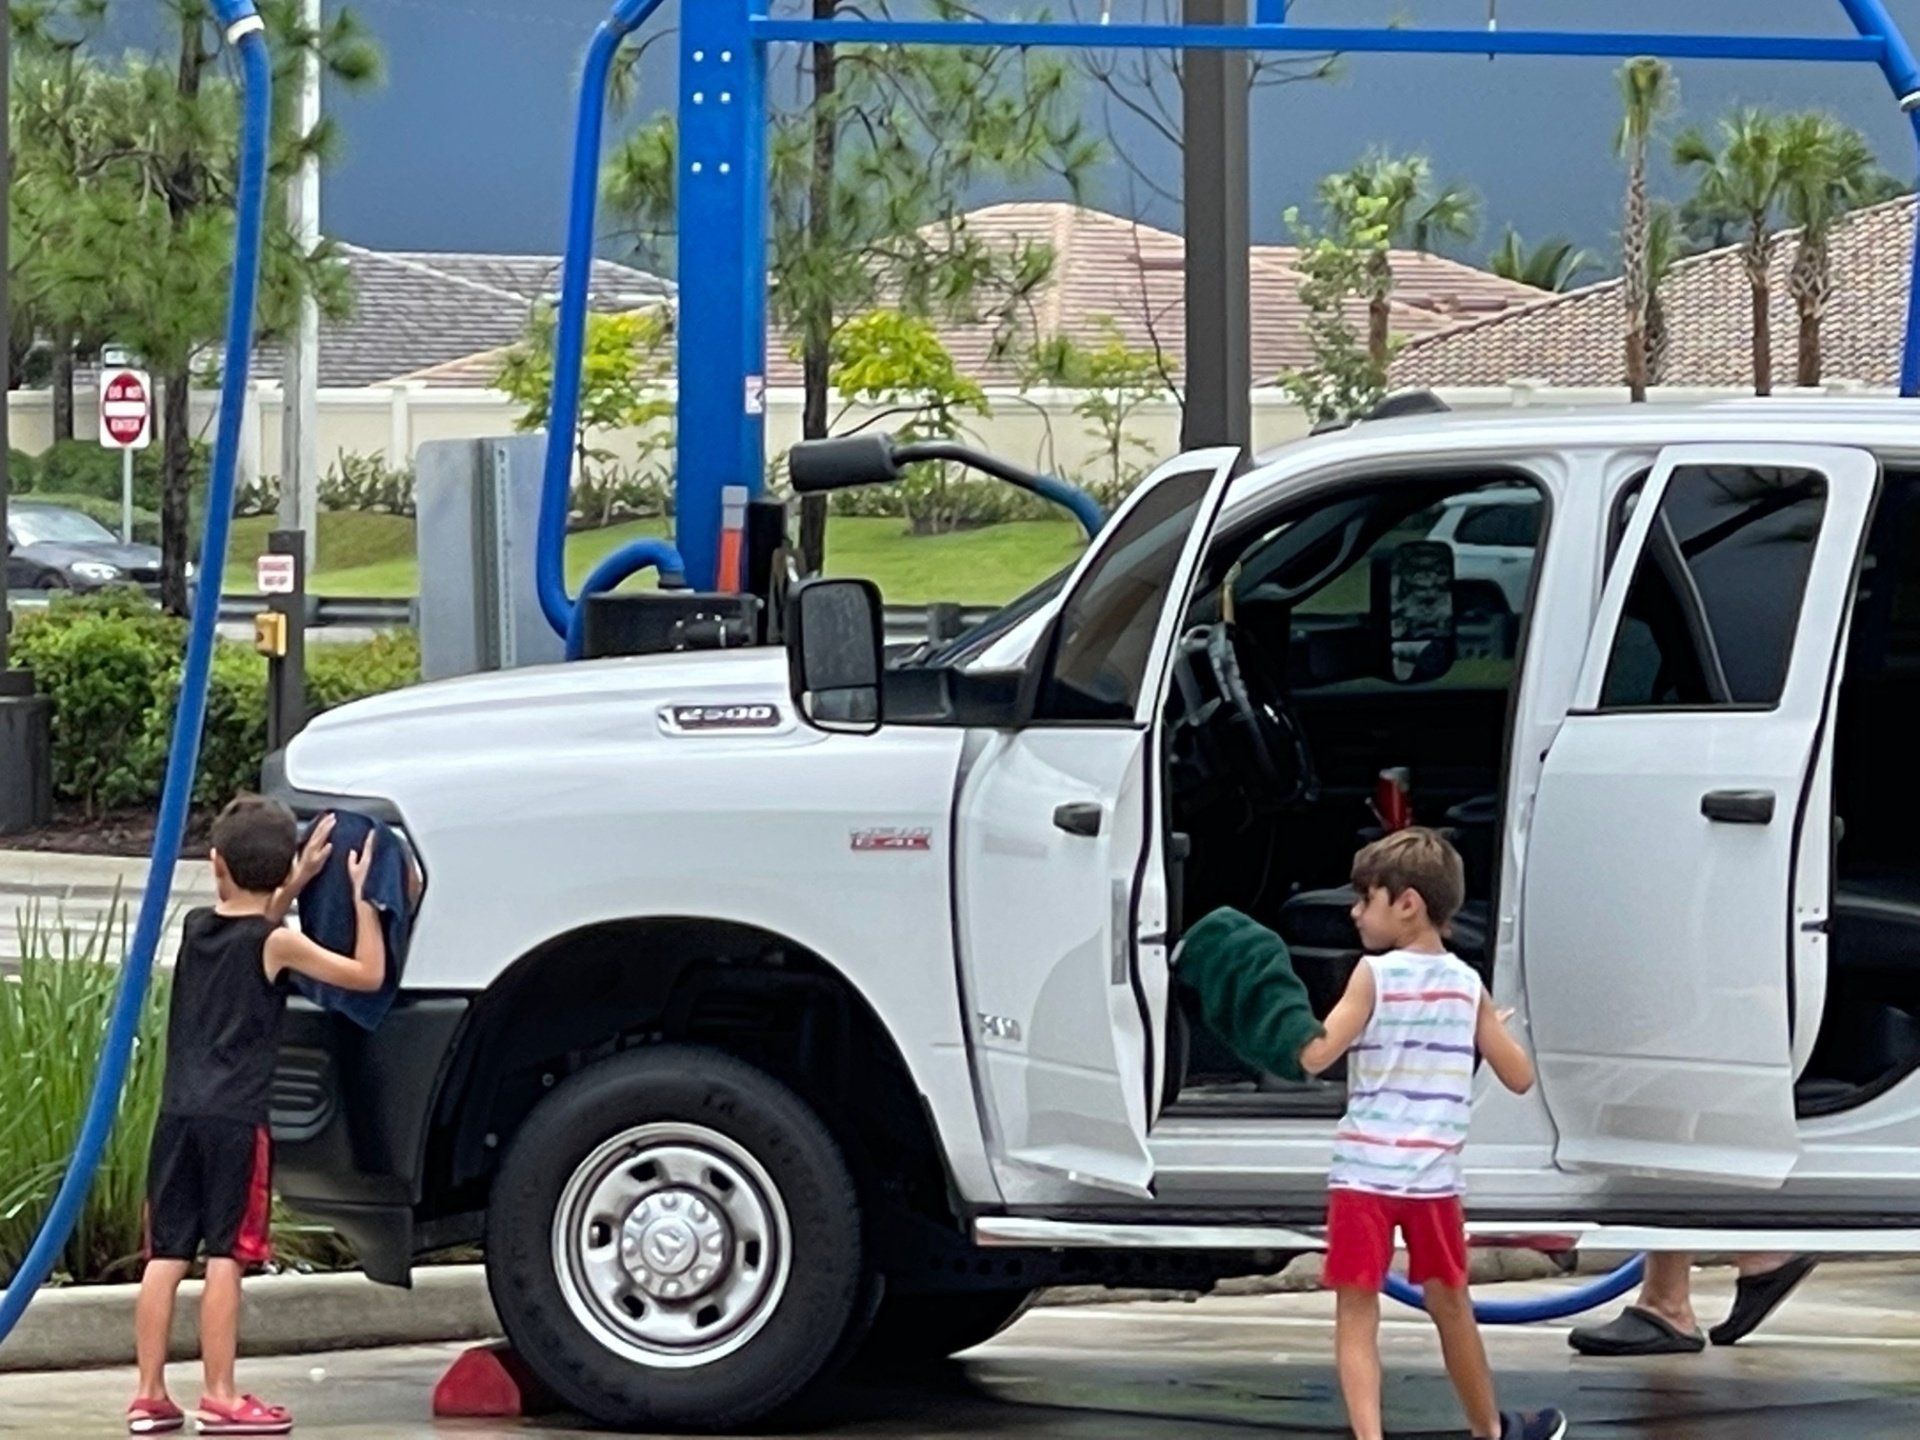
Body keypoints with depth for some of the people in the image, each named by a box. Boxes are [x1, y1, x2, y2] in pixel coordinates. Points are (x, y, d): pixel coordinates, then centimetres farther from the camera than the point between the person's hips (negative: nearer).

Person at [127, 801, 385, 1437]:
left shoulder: (196, 926, 9)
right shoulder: (276, 943, -6)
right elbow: (368, 974, -3)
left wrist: (298, 882, 24)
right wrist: (361, 896, 3)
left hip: (177, 1116, 5)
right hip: (236, 1122, -5)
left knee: (165, 1256, 6)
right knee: (225, 1257, -3)